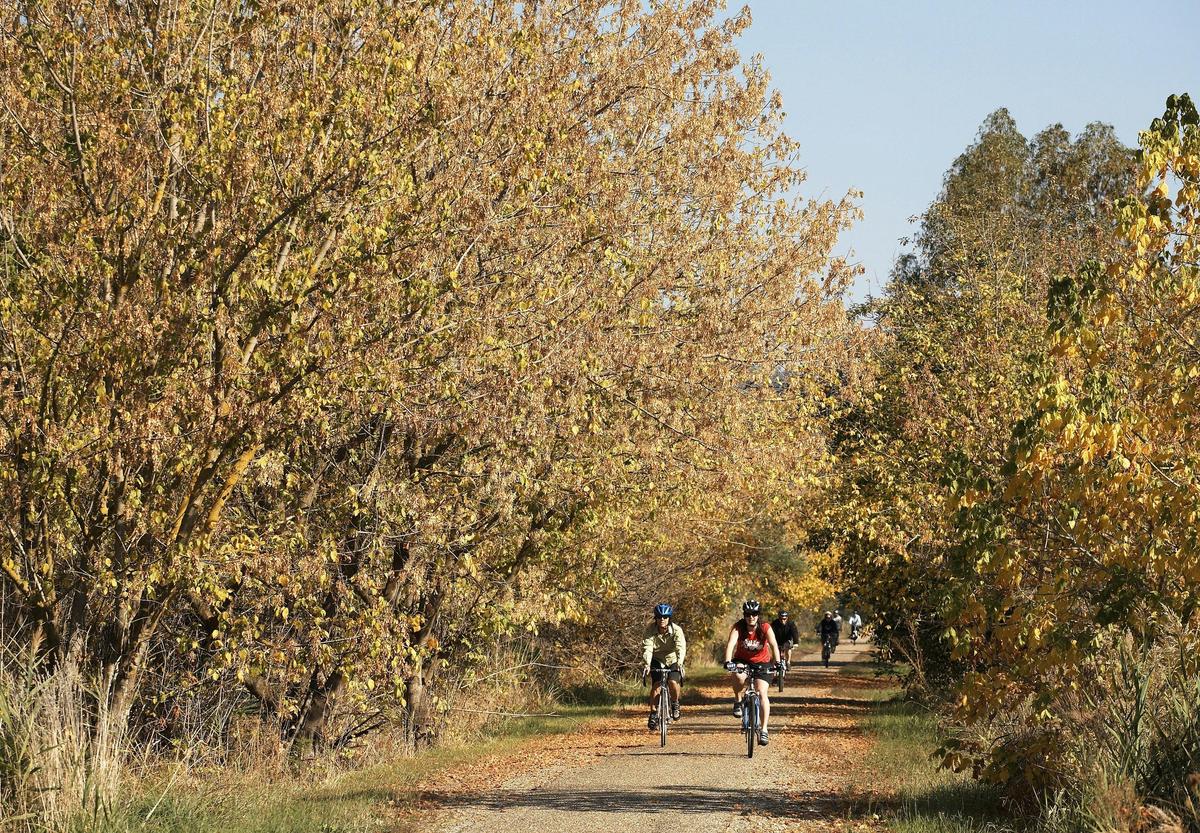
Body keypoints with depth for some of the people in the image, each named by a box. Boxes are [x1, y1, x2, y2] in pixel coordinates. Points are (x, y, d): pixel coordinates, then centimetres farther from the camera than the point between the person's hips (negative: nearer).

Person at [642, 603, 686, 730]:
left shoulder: (676, 630, -22)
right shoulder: (651, 630, -18)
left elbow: (681, 648, -33)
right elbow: (647, 647, -27)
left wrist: (679, 664, -49)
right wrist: (646, 664, -44)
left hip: (673, 661, -1)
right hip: (657, 661, 1)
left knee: (673, 682, -25)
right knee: (656, 685, -18)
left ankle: (675, 704, 4)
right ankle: (653, 713, -8)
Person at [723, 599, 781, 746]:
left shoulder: (765, 628, -18)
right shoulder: (738, 627, -18)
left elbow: (774, 645, -30)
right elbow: (730, 644, -33)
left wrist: (777, 662, -48)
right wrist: (728, 661, -50)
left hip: (762, 663, 0)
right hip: (742, 661, 0)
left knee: (762, 693, -17)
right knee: (737, 678, -35)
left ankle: (764, 730, -15)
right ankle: (738, 701, -6)